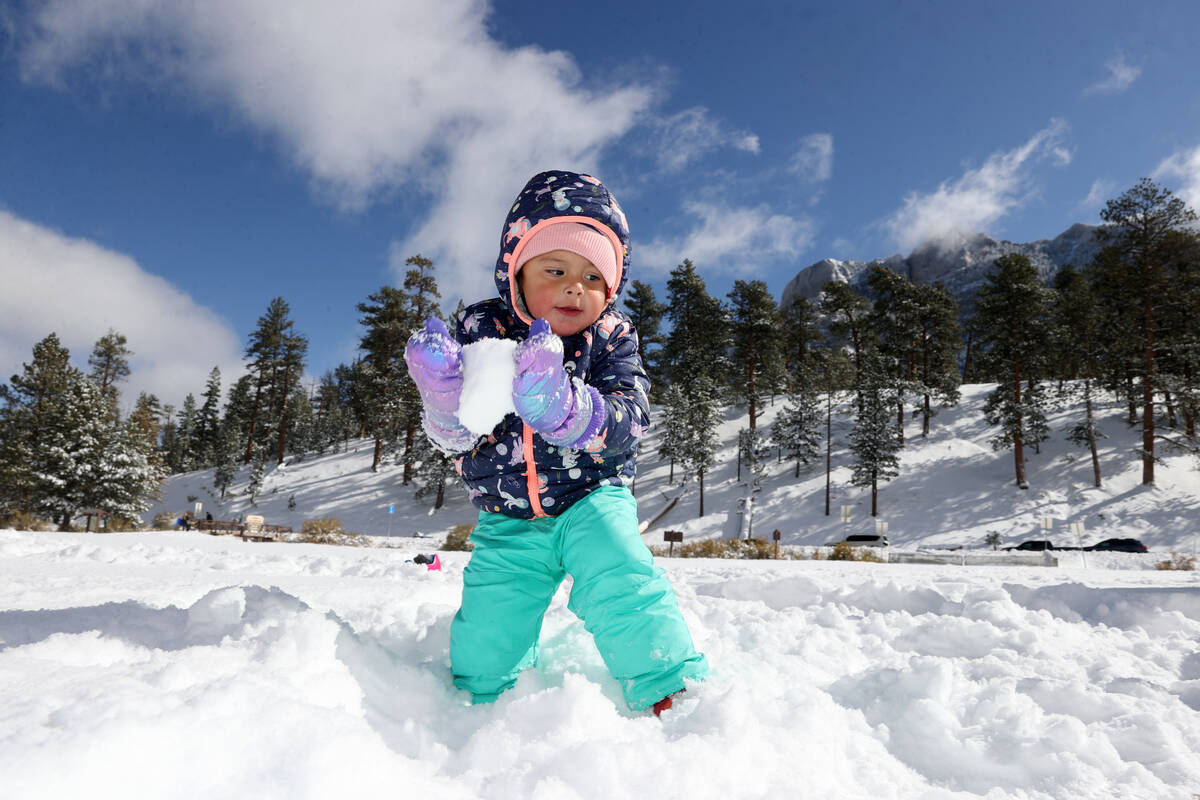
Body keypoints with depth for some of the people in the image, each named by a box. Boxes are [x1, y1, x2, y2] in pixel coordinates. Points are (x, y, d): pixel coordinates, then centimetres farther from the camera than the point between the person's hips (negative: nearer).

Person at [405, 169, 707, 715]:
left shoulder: (611, 339, -8)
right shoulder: (481, 330, -7)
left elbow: (628, 421, -24)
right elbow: (454, 436, -12)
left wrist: (562, 408, -45)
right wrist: (443, 393, -36)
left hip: (590, 501, -1)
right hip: (507, 520, 2)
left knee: (622, 584, -27)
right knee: (483, 653, 2)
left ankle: (675, 695, -9)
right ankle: (481, 708, 36)